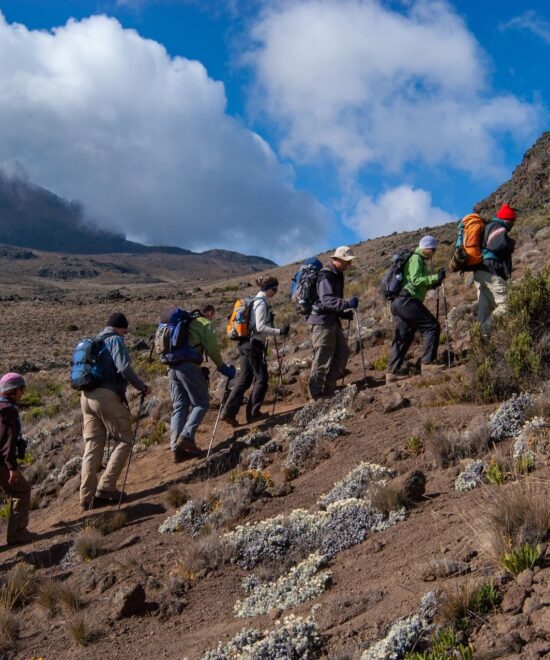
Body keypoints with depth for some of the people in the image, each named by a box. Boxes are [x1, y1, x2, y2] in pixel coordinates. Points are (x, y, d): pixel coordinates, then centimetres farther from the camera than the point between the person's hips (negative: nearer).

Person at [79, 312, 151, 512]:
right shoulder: (116, 340, -3)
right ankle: (106, 488, -6)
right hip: (107, 396, -8)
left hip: (87, 396, 8)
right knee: (124, 441, 3)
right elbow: (124, 368, -16)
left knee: (92, 447, 8)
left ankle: (87, 498, 5)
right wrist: (142, 387, -5)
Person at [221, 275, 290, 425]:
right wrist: (279, 332, -23)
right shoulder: (262, 303, -13)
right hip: (254, 345, -9)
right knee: (261, 379, 3)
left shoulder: (256, 301, 16)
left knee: (243, 379, 8)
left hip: (246, 344, 9)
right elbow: (260, 327, -21)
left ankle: (229, 412, 3)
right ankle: (253, 413, 9)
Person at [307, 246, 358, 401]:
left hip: (333, 321, 10)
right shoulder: (325, 275, -17)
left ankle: (329, 390, 19)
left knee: (342, 353, 10)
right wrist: (347, 303, -41)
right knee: (323, 359, -6)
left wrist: (344, 313, 12)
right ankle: (316, 396, 3)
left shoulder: (337, 275, 15)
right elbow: (326, 299, -31)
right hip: (322, 321, -10)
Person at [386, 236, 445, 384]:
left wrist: (433, 283, 16)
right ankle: (427, 363, -13)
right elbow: (416, 280, -18)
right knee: (432, 326, -10)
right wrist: (435, 277, -21)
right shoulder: (416, 259, -5)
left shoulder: (420, 260, 27)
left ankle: (391, 372, 6)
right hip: (407, 301, -11)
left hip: (399, 303, 11)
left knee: (403, 338, 8)